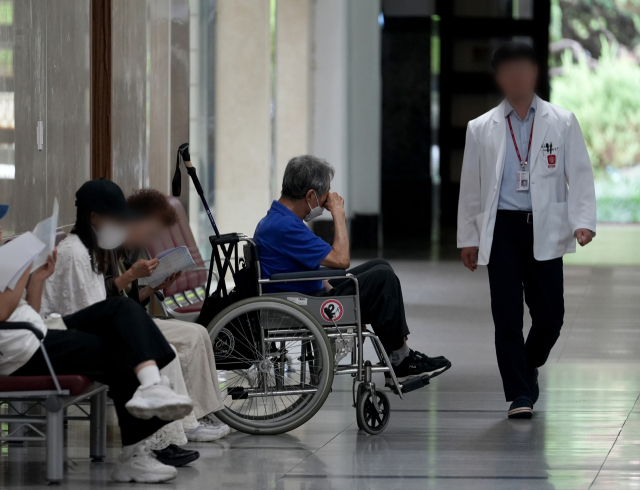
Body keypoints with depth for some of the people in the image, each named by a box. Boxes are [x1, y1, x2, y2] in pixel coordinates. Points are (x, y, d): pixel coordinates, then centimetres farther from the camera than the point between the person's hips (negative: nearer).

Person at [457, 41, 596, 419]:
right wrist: (468, 238, 11)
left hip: (545, 229, 0)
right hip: (502, 228, 0)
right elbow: (471, 186, 12)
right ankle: (520, 395, 0)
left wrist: (583, 221, -9)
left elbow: (579, 175, 4)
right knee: (507, 316, -5)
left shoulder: (562, 123, 7)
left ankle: (529, 368, 28)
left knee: (550, 315, 0)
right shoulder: (482, 129, 9)